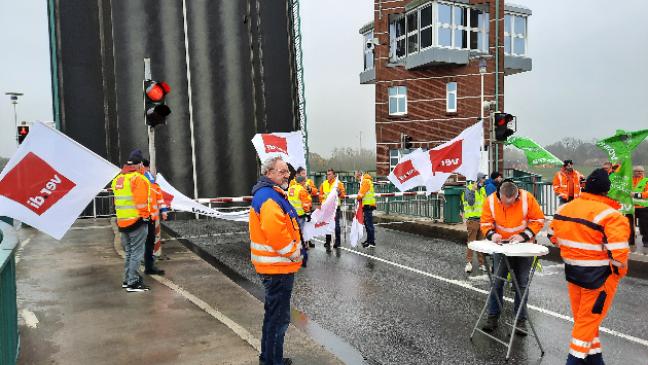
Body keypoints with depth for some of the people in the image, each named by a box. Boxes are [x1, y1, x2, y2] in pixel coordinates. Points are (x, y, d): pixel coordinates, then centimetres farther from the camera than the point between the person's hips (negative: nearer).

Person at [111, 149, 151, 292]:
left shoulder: (117, 179, 12)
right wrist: (144, 215, -10)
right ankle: (133, 283, -1)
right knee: (137, 252, -2)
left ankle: (127, 279, 26)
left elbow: (120, 199, 15)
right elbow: (141, 201, -19)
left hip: (122, 221, 8)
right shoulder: (138, 178, -14)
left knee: (128, 251, 19)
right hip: (137, 221, -8)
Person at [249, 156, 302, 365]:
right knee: (278, 318, 0)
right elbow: (275, 232, -31)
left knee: (274, 314, 22)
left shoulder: (273, 194, 15)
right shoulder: (268, 196, -19)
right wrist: (293, 253, -18)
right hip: (277, 267, -11)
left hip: (277, 265, 11)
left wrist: (296, 250, 13)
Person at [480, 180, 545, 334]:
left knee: (522, 283, 5)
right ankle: (493, 317, 14)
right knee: (497, 281, 3)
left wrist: (524, 235, -21)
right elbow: (485, 223, -5)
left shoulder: (527, 198, -18)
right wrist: (492, 234, -24)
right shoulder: (491, 201, -13)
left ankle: (521, 320, 16)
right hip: (501, 246, 1)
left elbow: (539, 220, -10)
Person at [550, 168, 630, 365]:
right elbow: (619, 252, -24)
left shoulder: (564, 209, -1)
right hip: (599, 276, -5)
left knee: (581, 316, 18)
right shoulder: (610, 216, -21)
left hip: (572, 271, 6)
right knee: (590, 317, 10)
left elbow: (555, 237, 10)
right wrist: (620, 271, -5)